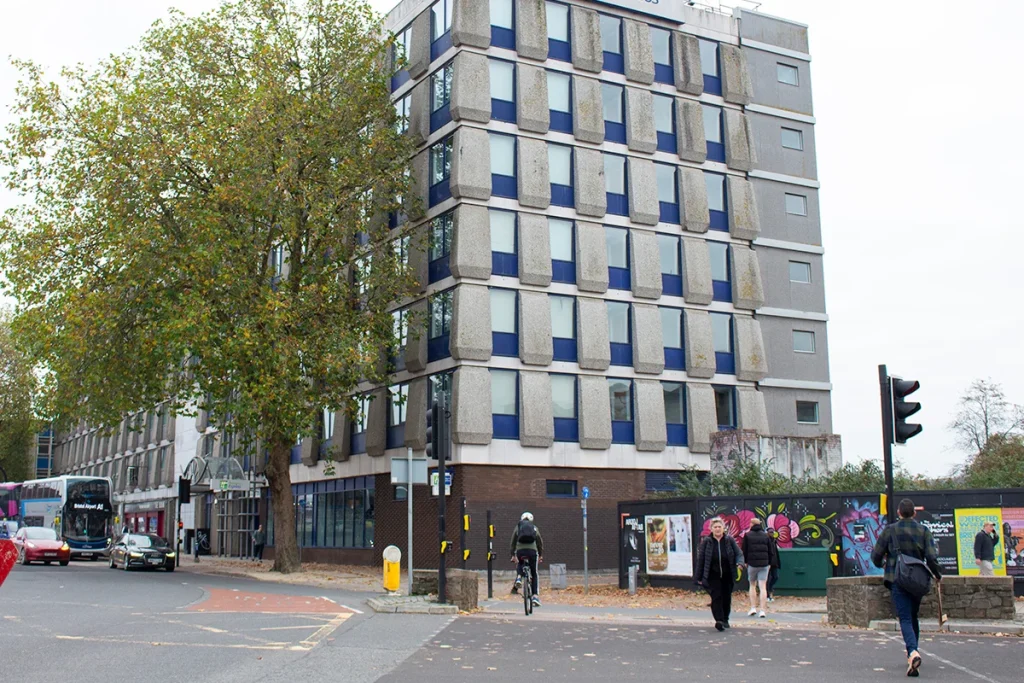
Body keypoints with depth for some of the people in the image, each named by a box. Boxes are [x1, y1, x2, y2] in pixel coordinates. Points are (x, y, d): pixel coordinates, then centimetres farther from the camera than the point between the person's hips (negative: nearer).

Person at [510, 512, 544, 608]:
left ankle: (518, 578, 4)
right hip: (532, 550, 0)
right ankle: (535, 595, 1)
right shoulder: (534, 528, 20)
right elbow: (540, 542, 19)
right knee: (534, 574, 11)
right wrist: (541, 555, 25)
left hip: (520, 550, 0)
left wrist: (513, 555, 20)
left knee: (519, 565, 32)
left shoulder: (517, 527, 19)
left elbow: (513, 542, 16)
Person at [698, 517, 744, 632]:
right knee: (716, 597, -14)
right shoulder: (706, 542, -1)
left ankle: (725, 619, 26)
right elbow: (701, 560, 2)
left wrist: (739, 562, -19)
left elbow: (739, 553, 5)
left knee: (727, 598, 9)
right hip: (713, 576, -2)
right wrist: (700, 577, 2)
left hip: (727, 576, 2)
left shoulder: (730, 540, 2)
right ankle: (719, 620, -18)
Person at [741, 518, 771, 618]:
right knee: (763, 587, -1)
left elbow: (744, 550, -1)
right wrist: (769, 563, 18)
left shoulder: (747, 535, 0)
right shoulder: (765, 536, 8)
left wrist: (745, 562, 10)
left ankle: (753, 608, 8)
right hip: (764, 564, 1)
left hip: (752, 564, -1)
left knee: (752, 585, 14)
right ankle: (763, 610, -8)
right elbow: (770, 551, 10)